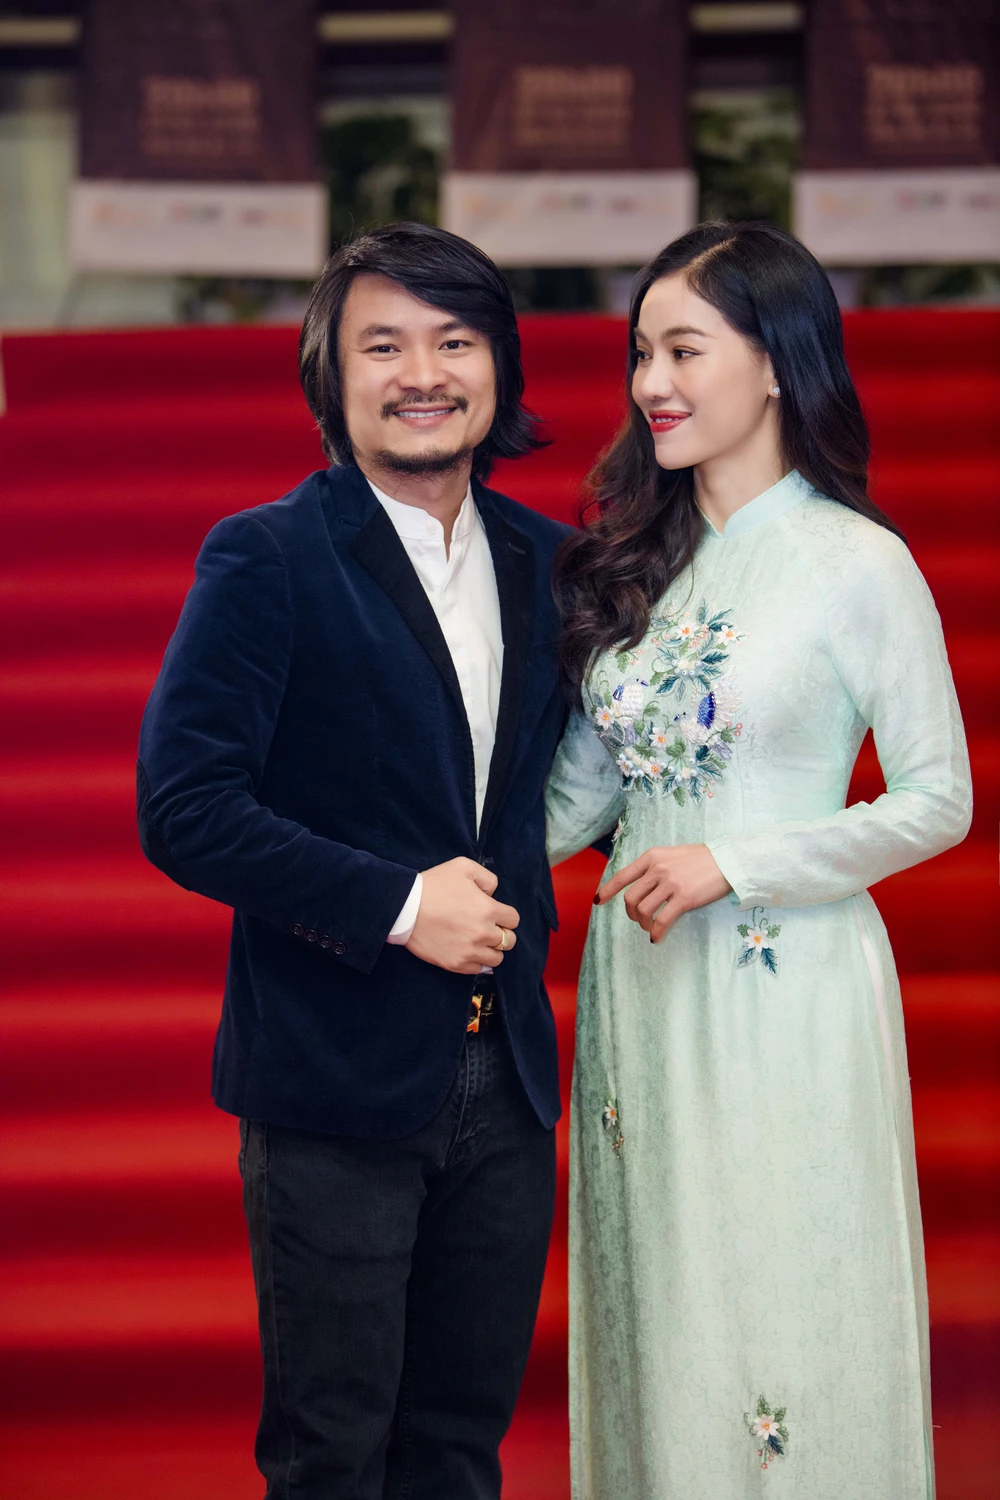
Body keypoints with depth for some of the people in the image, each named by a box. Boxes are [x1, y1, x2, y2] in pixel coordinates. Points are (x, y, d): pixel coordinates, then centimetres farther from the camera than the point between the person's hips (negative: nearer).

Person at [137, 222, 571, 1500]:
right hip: (335, 1071, -5)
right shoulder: (266, 559, -9)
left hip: (503, 1077, 5)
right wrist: (397, 905, -17)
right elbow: (183, 808, -15)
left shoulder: (541, 561, 8)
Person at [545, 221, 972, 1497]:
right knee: (659, 1314, 11)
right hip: (638, 982, 5)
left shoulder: (859, 565, -8)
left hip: (786, 991, -5)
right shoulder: (633, 561, 8)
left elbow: (940, 800, -7)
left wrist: (733, 864, -14)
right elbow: (580, 791, 9)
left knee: (780, 1327, 1)